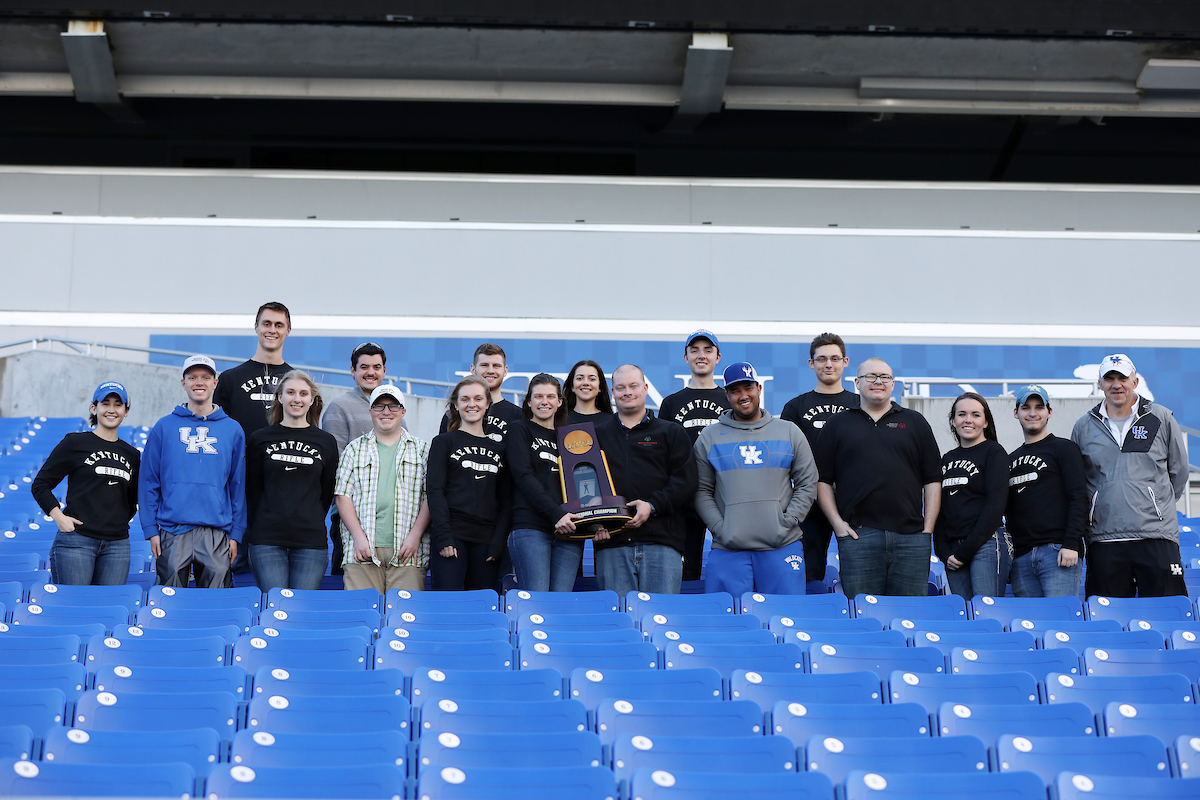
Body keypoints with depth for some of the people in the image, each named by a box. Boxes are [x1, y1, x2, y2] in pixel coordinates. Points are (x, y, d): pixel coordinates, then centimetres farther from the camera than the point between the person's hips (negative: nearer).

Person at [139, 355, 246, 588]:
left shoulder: (233, 430, 9)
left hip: (217, 533, 1)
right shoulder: (164, 427, 6)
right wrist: (151, 530, -1)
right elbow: (148, 482, 6)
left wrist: (235, 534, 4)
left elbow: (238, 486, 10)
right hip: (173, 531, 0)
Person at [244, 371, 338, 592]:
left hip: (311, 541, 1)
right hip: (267, 540, -1)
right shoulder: (260, 439, 7)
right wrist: (258, 530, 3)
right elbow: (252, 490, 8)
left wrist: (312, 526, 7)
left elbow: (327, 493, 11)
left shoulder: (326, 442, 9)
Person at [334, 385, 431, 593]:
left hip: (406, 552, 0)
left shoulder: (422, 450, 13)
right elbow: (342, 495, 7)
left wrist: (415, 536, -6)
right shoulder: (354, 449, 14)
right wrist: (358, 537, -5)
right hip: (362, 552, 0)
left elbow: (430, 496, 6)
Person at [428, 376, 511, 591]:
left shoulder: (499, 448, 16)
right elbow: (435, 491, -2)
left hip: (486, 540, 3)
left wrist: (498, 542, 0)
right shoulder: (444, 442, 7)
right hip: (452, 536, -3)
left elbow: (506, 501, 13)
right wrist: (443, 538, -13)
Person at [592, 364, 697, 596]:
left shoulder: (671, 433, 15)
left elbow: (686, 481, 4)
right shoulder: (598, 435, 19)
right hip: (611, 545, 1)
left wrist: (653, 506, -10)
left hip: (662, 542, -1)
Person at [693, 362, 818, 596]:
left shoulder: (789, 432, 12)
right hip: (728, 549, 0)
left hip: (782, 546, 0)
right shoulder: (709, 437, 11)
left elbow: (807, 484, 10)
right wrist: (719, 528, -5)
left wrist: (787, 522, -3)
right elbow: (701, 491, 8)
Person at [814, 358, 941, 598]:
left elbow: (933, 479, 12)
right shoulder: (838, 425, 12)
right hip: (857, 534, -1)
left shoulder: (915, 423, 15)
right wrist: (837, 522, -3)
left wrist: (928, 528, 3)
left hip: (910, 535, 1)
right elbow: (822, 479, 8)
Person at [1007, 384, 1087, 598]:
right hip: (1021, 559, 6)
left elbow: (1079, 498, -5)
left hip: (1058, 552, -6)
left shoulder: (1064, 448, 4)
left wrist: (1071, 544, -15)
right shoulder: (1011, 460, 22)